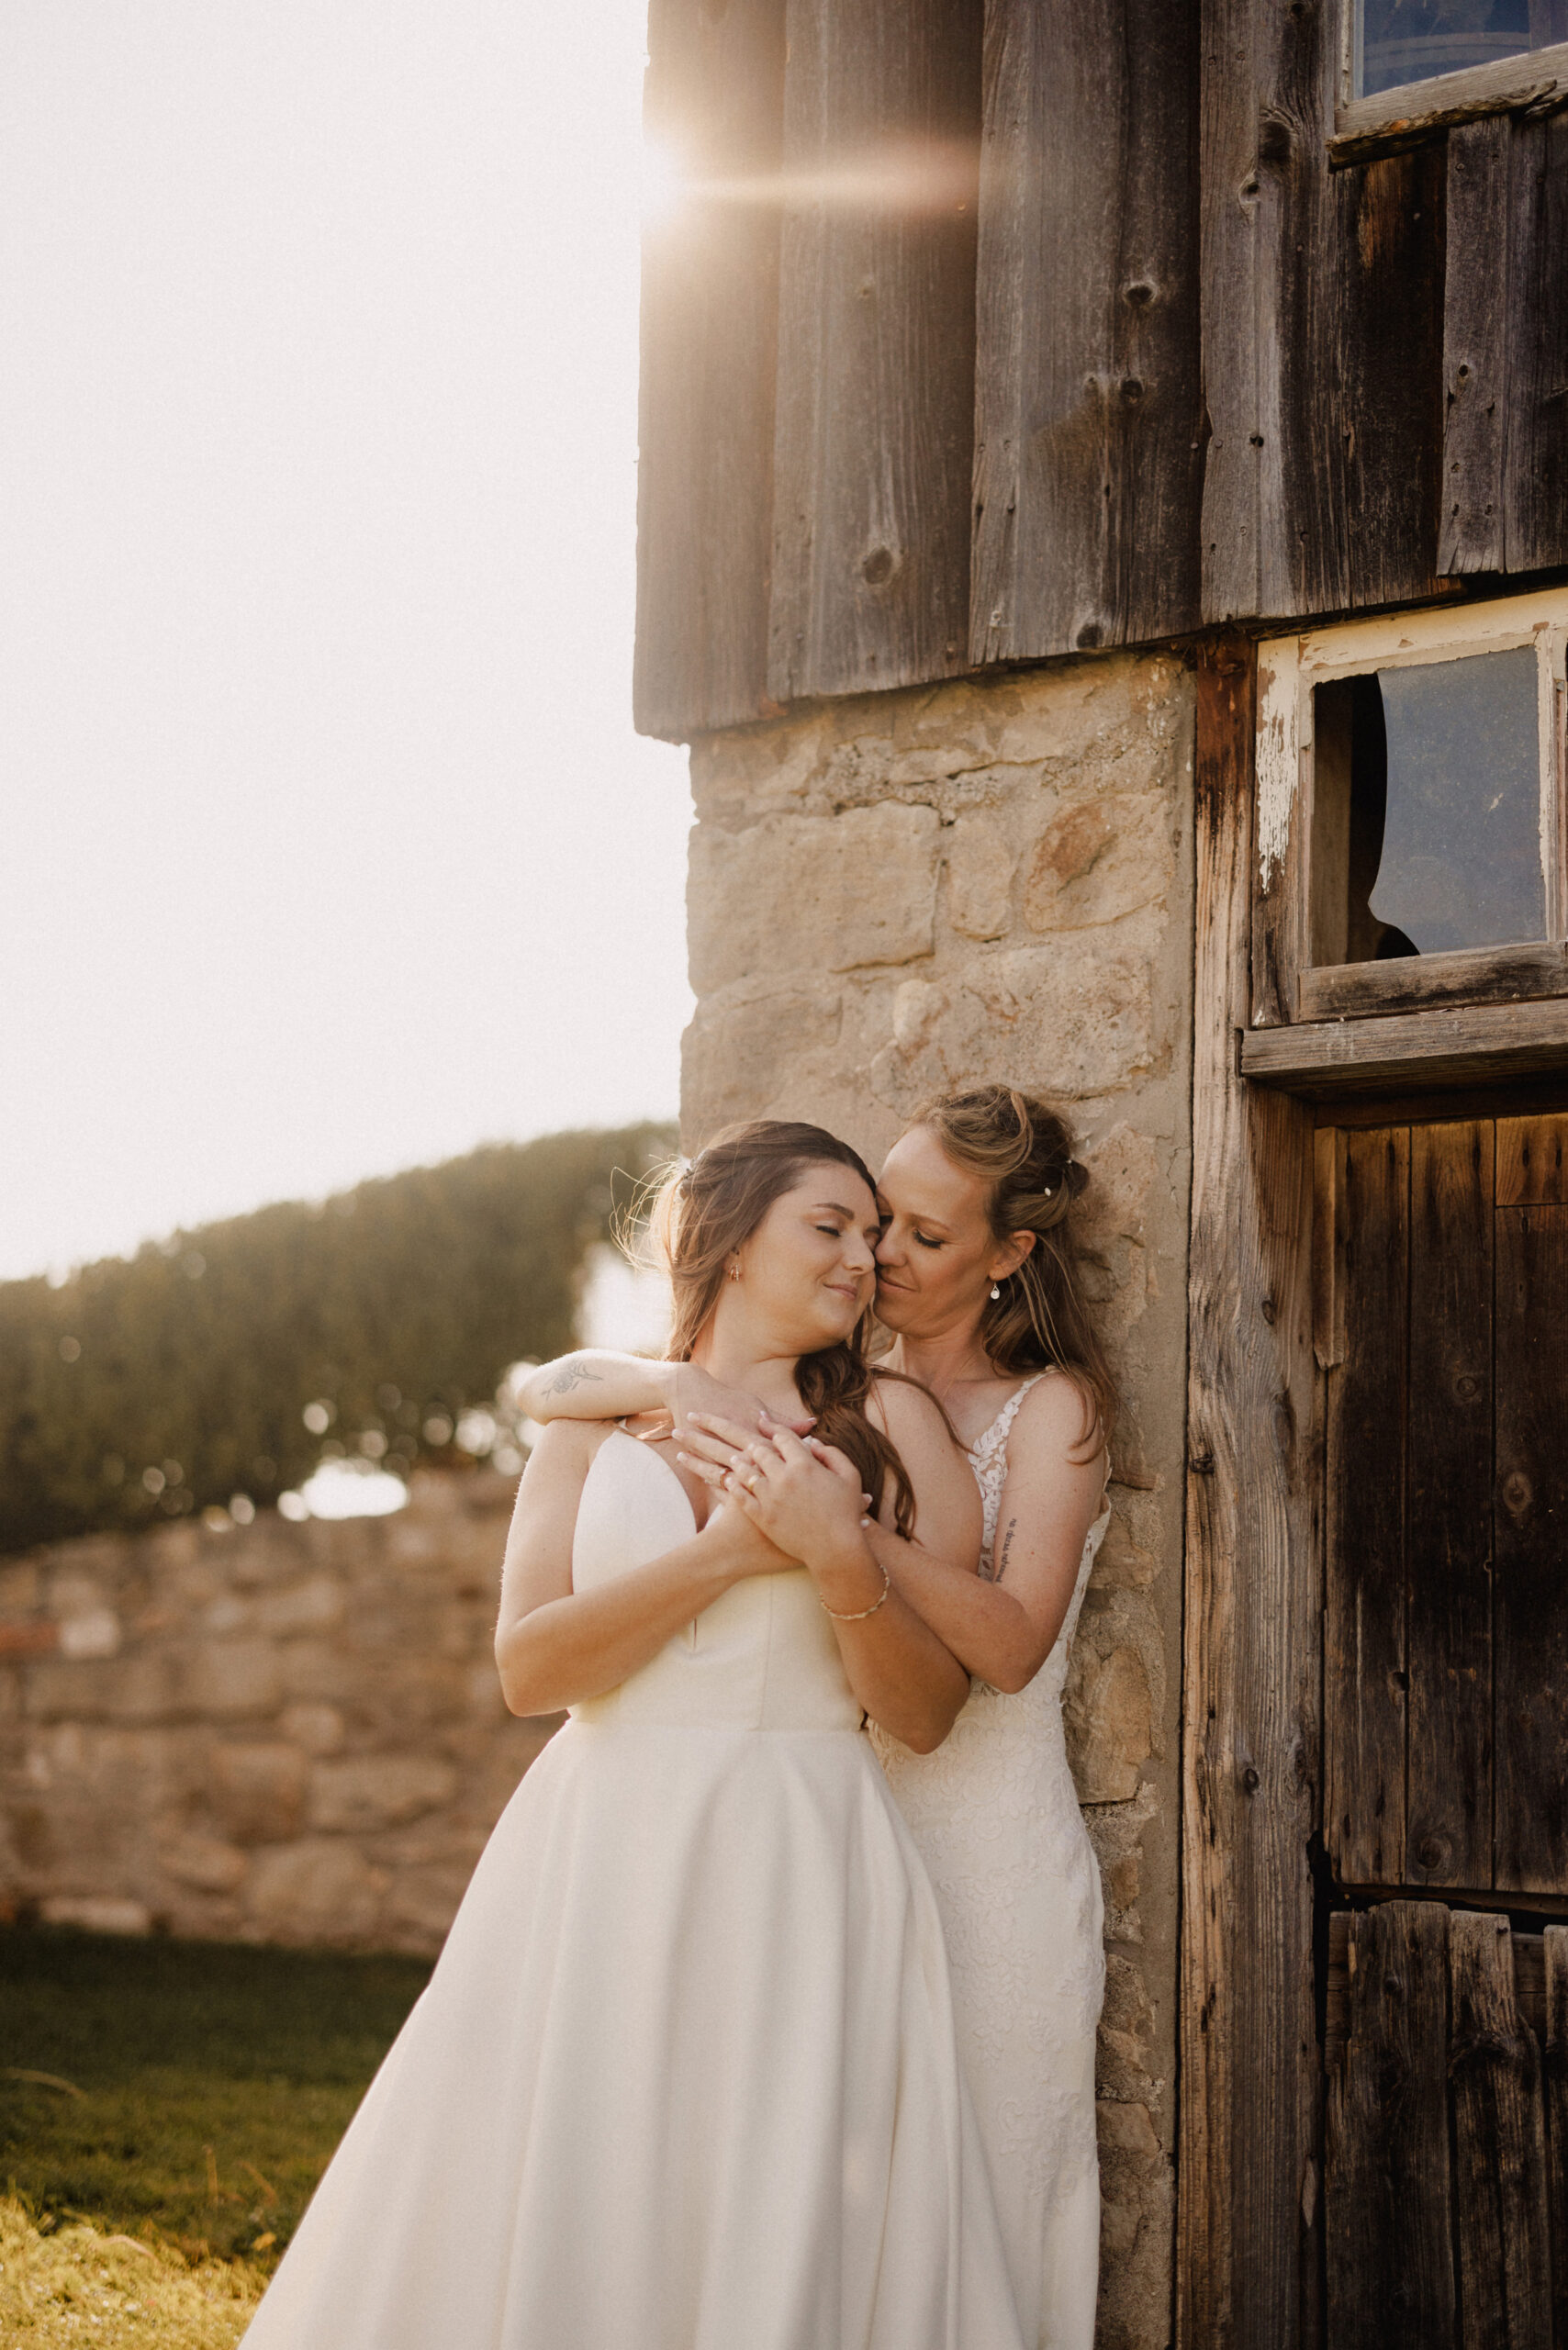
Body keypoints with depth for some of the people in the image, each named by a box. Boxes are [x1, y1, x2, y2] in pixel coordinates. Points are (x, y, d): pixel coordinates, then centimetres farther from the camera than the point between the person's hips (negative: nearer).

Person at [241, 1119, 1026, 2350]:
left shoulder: (889, 1422, 8)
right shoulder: (596, 1418, 11)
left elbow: (925, 1716, 4)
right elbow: (528, 1667, -2)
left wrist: (844, 1560, -12)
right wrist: (728, 1554, -10)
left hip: (801, 1880, -1)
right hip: (604, 1865, 1)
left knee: (777, 2248, -4)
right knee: (555, 2228, 0)